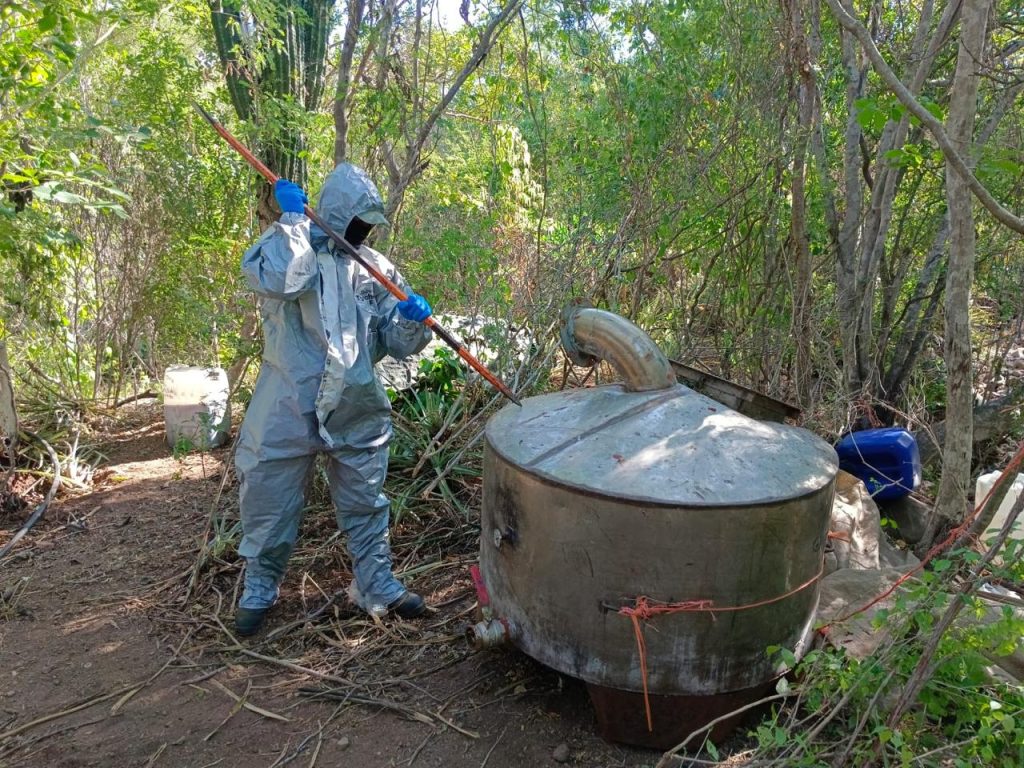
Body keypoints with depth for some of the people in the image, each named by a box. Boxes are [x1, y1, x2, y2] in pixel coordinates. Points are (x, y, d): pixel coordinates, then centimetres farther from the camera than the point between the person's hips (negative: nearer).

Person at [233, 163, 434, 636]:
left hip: (357, 412, 4)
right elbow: (276, 278, -30)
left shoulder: (377, 268, 7)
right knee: (270, 500, 9)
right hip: (289, 408, -3)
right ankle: (258, 590, 31)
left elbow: (398, 343, 8)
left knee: (365, 504, 15)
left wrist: (415, 320, -12)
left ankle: (377, 587, 31)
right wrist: (292, 218, -21)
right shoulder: (289, 245, -4)